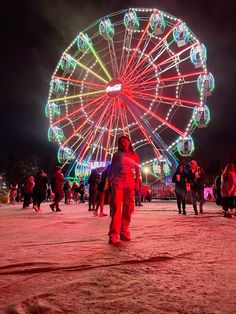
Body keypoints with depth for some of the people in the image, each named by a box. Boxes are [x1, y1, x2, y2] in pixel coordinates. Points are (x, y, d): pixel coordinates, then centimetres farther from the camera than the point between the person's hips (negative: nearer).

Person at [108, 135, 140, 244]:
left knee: (128, 207, 3)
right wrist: (109, 180, -3)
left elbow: (137, 170, 11)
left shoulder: (134, 155, 11)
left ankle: (124, 232, 13)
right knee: (116, 206, -11)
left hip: (130, 181, 3)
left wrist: (137, 182, 3)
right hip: (118, 181, -2)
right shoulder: (117, 155, 8)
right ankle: (113, 234, -11)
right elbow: (111, 168, 8)